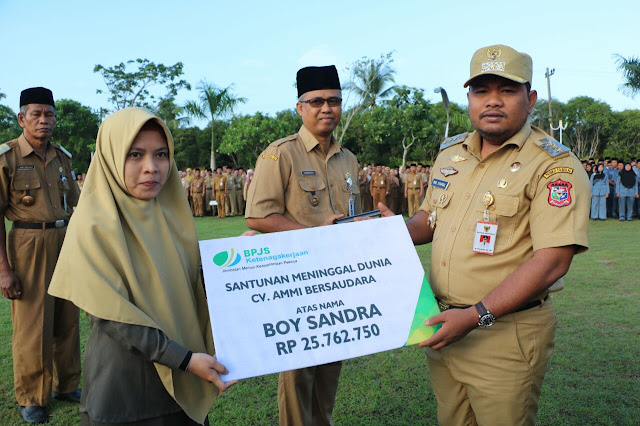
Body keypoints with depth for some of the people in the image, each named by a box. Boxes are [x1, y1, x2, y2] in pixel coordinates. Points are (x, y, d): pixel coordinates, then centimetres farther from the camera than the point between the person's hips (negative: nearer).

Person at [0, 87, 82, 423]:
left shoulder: (62, 157, 10)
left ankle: (66, 384, 29)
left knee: (67, 320, 12)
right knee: (32, 325, 2)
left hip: (66, 243, 5)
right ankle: (30, 398, 19)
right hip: (30, 246, -5)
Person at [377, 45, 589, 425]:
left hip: (506, 334, -6)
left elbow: (553, 260, -22)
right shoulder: (450, 154, 8)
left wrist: (477, 316, -25)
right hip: (445, 325, 6)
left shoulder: (554, 165, -13)